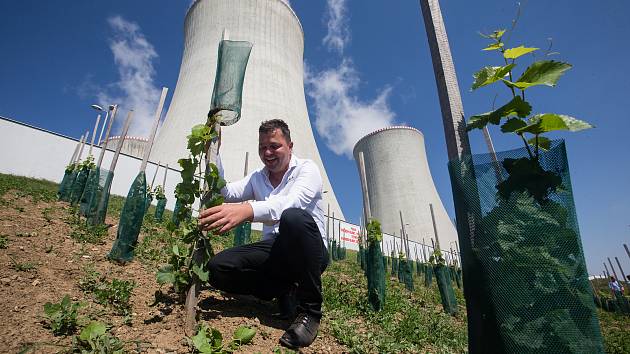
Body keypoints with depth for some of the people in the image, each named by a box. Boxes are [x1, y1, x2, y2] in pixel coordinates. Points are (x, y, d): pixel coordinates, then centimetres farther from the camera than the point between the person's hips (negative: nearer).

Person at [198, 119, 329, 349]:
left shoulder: (306, 169, -5)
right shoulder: (257, 178, 14)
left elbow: (294, 202, -27)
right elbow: (227, 193, -2)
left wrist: (248, 210, -44)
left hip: (308, 252, -4)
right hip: (274, 251, 5)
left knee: (294, 218, -37)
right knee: (218, 268, -16)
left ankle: (310, 310, -20)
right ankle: (285, 290, 2)